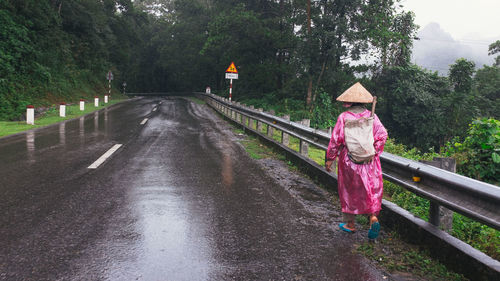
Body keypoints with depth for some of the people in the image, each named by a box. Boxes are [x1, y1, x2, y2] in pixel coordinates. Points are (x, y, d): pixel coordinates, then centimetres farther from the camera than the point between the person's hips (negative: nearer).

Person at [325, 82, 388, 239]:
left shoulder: (344, 117, -9)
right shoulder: (371, 116, -1)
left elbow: (336, 140, -9)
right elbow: (382, 135, -4)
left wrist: (330, 159, -1)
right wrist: (375, 152, 8)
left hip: (349, 160, -1)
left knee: (349, 191, 12)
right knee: (372, 189, 11)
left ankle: (350, 224, 23)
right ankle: (373, 217, -9)